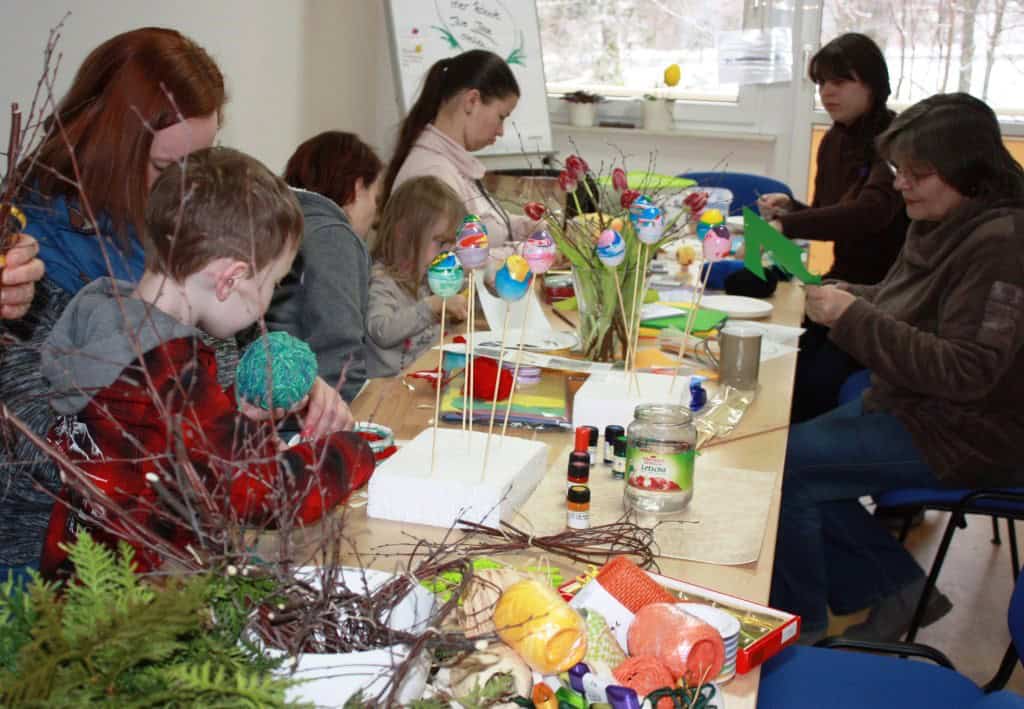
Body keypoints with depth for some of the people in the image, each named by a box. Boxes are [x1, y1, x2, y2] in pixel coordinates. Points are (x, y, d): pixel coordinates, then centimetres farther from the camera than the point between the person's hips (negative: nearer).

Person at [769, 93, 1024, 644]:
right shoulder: (938, 226, 7)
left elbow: (965, 371, -27)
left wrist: (855, 318, -27)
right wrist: (844, 298, -3)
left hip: (961, 435, -10)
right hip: (907, 407, 10)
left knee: (785, 465, -16)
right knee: (788, 455, 7)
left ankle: (800, 626, 4)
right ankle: (899, 587, 15)